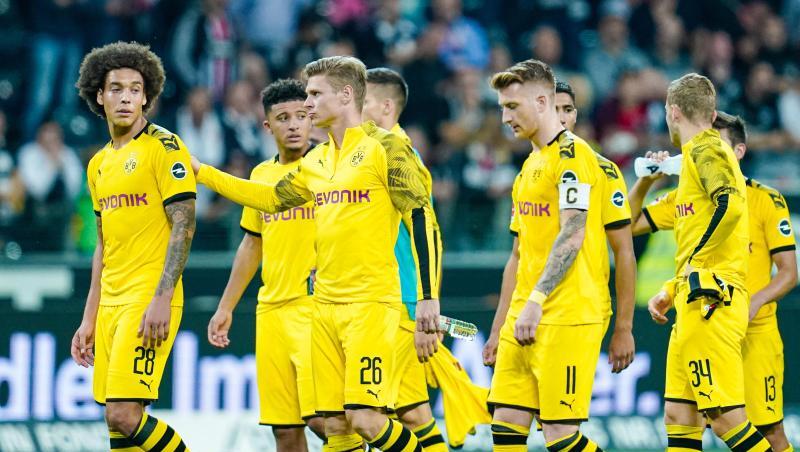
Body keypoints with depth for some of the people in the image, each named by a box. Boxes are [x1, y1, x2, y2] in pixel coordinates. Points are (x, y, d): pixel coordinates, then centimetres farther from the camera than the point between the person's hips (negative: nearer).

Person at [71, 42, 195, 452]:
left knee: (124, 415, -16)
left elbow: (184, 225, -12)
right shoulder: (100, 164, 18)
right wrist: (89, 320, 19)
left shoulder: (164, 148, -6)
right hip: (111, 305, 8)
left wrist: (162, 298, -21)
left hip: (149, 301, -8)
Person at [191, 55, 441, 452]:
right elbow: (273, 199, 29)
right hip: (325, 304, 7)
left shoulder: (384, 147, -7)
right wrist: (202, 173, 28)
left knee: (365, 419, -15)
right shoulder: (317, 160, 15)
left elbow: (422, 218, -9)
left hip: (371, 303, -7)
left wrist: (428, 296, -14)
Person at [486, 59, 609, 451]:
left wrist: (536, 301, -22)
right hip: (525, 316, 9)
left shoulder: (572, 154, -8)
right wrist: (502, 325, 21)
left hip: (568, 316, -9)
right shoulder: (531, 165, 20)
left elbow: (572, 235, -18)